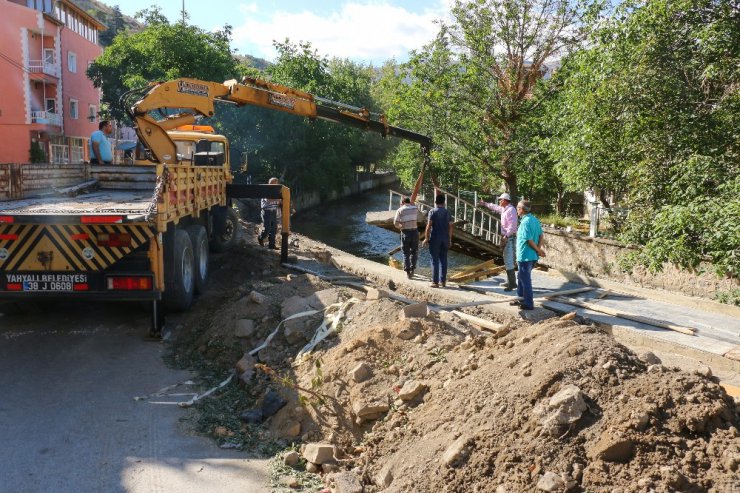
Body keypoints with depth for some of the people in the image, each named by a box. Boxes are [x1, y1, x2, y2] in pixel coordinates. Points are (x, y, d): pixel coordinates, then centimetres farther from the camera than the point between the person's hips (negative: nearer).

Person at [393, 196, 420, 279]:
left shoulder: (400, 210, -1)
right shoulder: (415, 208, 4)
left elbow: (395, 223, -7)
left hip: (405, 232, -1)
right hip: (414, 231, 1)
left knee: (406, 253, 8)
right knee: (414, 252, 15)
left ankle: (408, 272, 5)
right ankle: (412, 268, 4)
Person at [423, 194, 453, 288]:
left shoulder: (432, 211, -6)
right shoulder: (447, 212, 6)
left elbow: (429, 226, -12)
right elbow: (451, 226, 5)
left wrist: (426, 238, -4)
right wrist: (449, 239, 13)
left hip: (435, 239, -4)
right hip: (445, 239, 4)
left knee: (435, 260, -1)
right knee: (443, 259, 10)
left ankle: (435, 282, -2)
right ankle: (443, 281, 13)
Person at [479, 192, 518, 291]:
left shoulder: (511, 210, -15)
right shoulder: (504, 209, 14)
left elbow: (512, 225, -22)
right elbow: (495, 207, 35)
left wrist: (506, 236, -24)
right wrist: (485, 204, 45)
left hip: (509, 238, -10)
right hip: (506, 237, 10)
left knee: (508, 261, -13)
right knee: (507, 260, 15)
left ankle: (511, 284, -14)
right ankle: (510, 282, 23)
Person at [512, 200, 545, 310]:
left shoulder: (525, 222, -20)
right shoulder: (535, 219, 7)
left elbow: (529, 240, -21)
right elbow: (541, 236, 8)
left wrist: (538, 250, -9)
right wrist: (539, 249, -1)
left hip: (525, 256, -9)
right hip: (532, 255, 9)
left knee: (525, 280, 2)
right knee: (522, 277, 22)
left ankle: (528, 304, 10)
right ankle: (521, 298, 32)